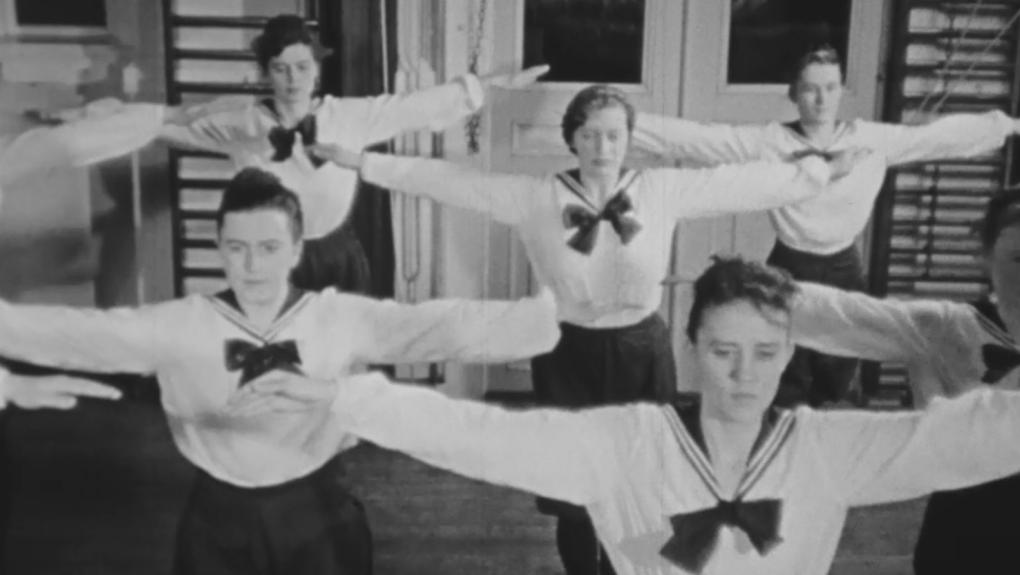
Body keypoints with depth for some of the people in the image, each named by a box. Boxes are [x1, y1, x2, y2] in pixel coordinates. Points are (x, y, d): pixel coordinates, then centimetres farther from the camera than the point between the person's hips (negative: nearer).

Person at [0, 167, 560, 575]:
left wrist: (549, 315, -31)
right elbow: (79, 333, -10)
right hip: (219, 521, 1)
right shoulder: (178, 326, -5)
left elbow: (446, 325, -19)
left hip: (318, 516, -1)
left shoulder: (344, 318, -10)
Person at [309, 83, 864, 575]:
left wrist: (820, 170, -6)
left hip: (641, 353, 1)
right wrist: (360, 160, -7)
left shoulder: (663, 191, -4)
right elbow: (447, 179, -6)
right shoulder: (535, 197, -7)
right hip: (567, 352, 0)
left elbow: (746, 181, -3)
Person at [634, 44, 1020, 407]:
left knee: (836, 386, 15)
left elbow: (941, 135, 2)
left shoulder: (873, 140, -2)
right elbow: (692, 137, -13)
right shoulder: (766, 141, -9)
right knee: (785, 391, 7)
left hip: (844, 270, 2)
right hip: (789, 269, -2)